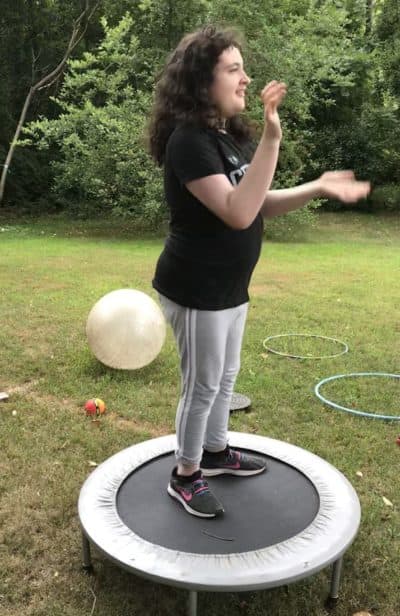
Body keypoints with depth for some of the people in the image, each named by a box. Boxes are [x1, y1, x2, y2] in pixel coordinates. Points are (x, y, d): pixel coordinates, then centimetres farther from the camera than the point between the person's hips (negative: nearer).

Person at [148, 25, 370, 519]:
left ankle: (216, 452, 41)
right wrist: (271, 138, -33)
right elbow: (238, 213, -30)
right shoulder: (189, 140, -21)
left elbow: (262, 204, 11)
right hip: (196, 290, -9)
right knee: (202, 385, 4)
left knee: (225, 376, 21)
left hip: (229, 287, 9)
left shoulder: (231, 136, 9)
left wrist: (319, 188, -1)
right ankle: (185, 476, 25)